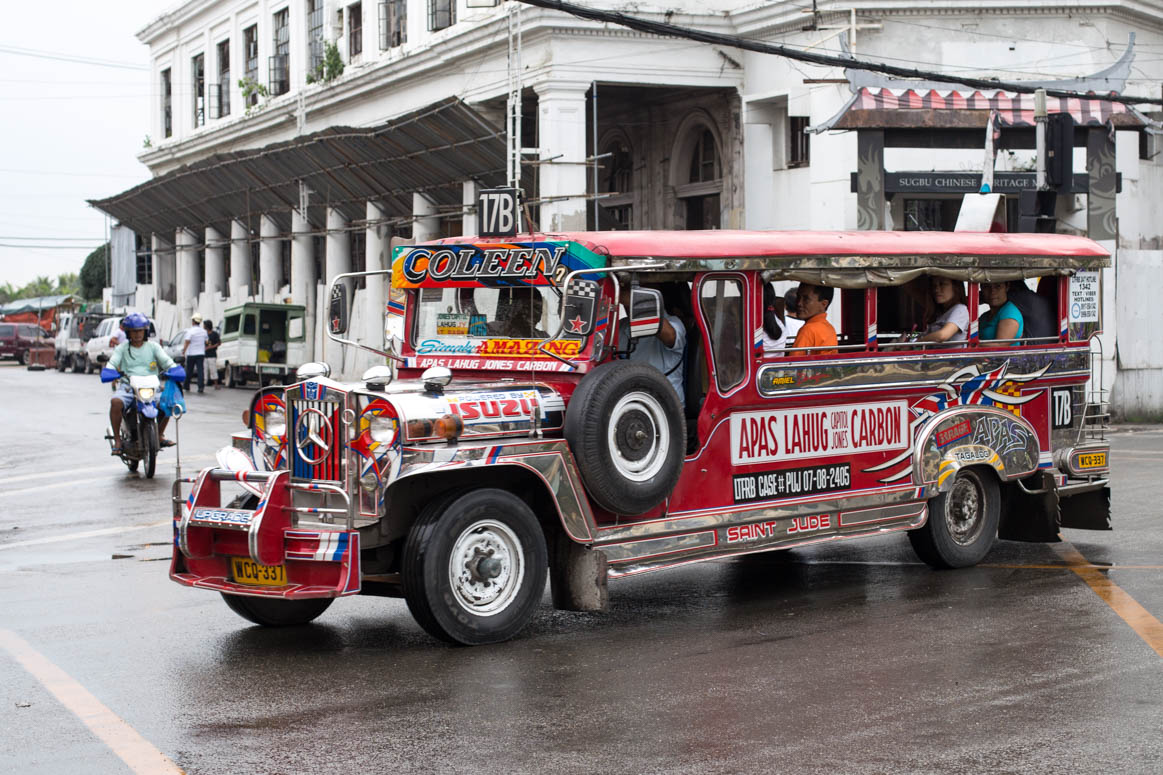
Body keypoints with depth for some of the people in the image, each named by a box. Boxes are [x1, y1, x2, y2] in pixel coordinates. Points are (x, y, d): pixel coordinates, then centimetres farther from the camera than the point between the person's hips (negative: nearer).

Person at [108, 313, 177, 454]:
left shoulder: (153, 346, 13)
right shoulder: (123, 348, 12)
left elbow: (166, 361, 4)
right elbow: (112, 362, 1)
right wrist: (110, 372, -22)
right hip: (128, 387, -2)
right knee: (116, 402, -33)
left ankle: (159, 435, 3)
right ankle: (117, 440, -18)